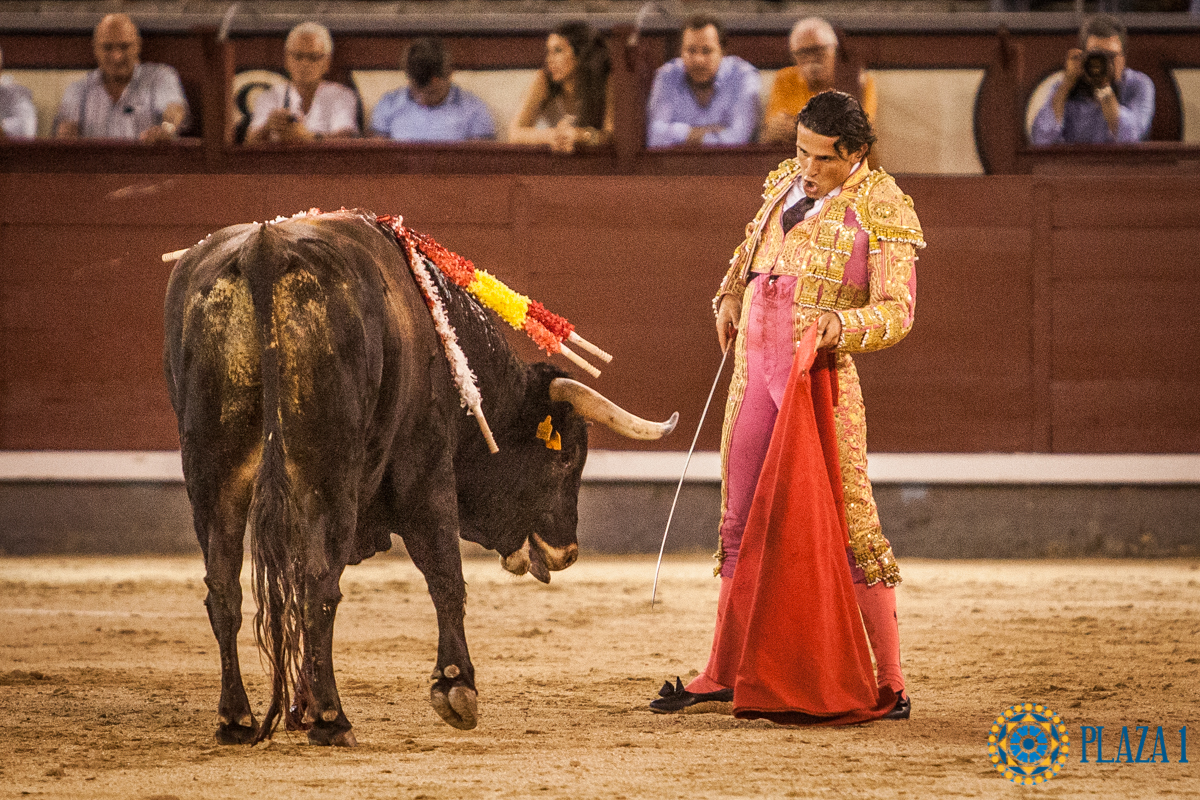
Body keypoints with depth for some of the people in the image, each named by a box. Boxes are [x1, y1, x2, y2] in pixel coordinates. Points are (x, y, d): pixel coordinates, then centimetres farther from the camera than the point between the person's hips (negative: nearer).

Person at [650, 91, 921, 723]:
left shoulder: (883, 209, -8)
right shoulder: (787, 181, 13)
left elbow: (897, 310, -12)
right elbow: (752, 243, 32)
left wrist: (840, 325, -30)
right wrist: (730, 295, 15)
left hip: (818, 378, -7)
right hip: (754, 371, 7)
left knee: (847, 523, -8)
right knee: (742, 523, 12)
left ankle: (889, 688, -3)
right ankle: (724, 676, 21)